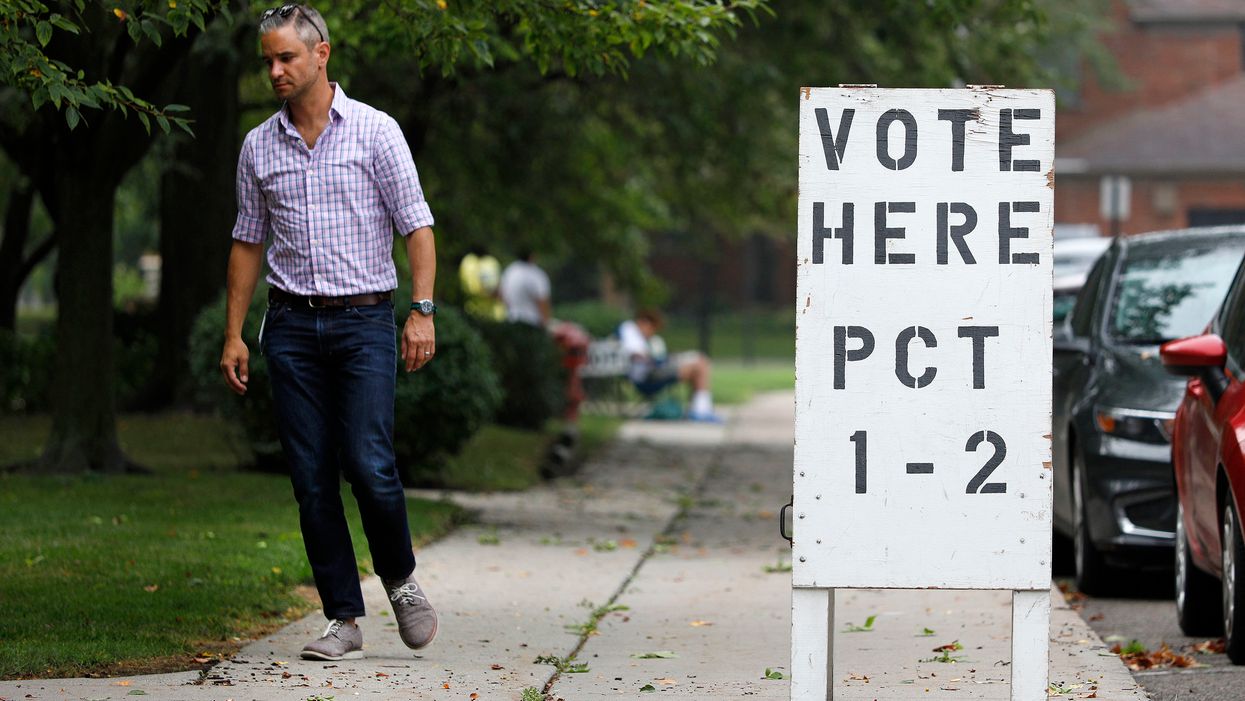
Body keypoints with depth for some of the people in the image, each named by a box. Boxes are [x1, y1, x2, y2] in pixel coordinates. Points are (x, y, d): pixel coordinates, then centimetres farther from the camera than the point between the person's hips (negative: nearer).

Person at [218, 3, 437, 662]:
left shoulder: (375, 131, -1)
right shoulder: (258, 147, 9)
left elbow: (417, 225, -2)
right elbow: (248, 242, 15)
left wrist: (423, 310, -13)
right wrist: (233, 334, 9)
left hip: (364, 319, -3)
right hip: (291, 326, 3)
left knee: (369, 465, -13)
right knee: (312, 478, 0)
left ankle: (400, 577, 14)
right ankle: (343, 618, 5)